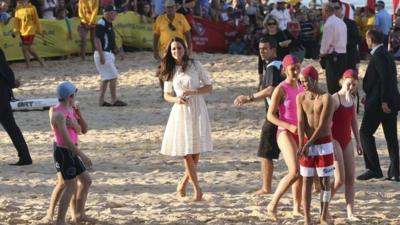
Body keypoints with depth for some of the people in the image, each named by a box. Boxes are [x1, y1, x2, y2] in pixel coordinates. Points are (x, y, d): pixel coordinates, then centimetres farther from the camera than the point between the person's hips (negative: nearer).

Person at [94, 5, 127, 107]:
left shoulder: (109, 24, 15)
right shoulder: (101, 24, -16)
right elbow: (97, 40, -21)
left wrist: (118, 51, 17)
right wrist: (101, 56, -25)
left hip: (109, 54, 10)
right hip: (103, 54, -10)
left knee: (106, 78, 11)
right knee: (113, 76, -8)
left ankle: (101, 101, 14)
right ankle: (114, 100, -3)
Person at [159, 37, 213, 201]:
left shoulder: (195, 65, 0)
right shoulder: (170, 71, 7)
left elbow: (209, 86, 2)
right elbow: (166, 94, 14)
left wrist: (193, 92, -15)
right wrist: (176, 99, -9)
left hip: (197, 110, -1)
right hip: (180, 112, 1)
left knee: (195, 153, -1)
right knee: (186, 153, -4)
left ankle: (183, 184, 19)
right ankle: (197, 188, 5)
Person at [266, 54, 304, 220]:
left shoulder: (301, 88, 8)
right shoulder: (281, 89, -12)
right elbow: (270, 115, -13)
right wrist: (289, 126, -23)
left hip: (300, 133, 7)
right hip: (285, 133, -7)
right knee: (294, 172, -20)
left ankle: (297, 208, 25)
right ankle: (273, 205, -10)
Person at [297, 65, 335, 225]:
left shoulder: (326, 98, -12)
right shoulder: (301, 98, 0)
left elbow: (322, 125, -16)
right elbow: (301, 122, -7)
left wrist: (308, 144, -19)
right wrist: (301, 145, -19)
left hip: (324, 144, -3)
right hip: (307, 144, 3)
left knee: (325, 181, 3)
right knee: (307, 181, 4)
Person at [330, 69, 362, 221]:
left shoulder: (352, 100, 7)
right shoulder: (334, 99, -15)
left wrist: (358, 142, 15)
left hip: (347, 141, 7)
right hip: (335, 140, -7)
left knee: (350, 178, 2)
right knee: (340, 179, -10)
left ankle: (350, 213, 4)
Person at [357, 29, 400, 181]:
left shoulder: (379, 55, -14)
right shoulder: (386, 54, 15)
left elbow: (385, 78, -22)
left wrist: (383, 101, -22)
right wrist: (369, 96, 22)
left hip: (378, 103, -9)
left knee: (365, 133, -1)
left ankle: (373, 169, -3)